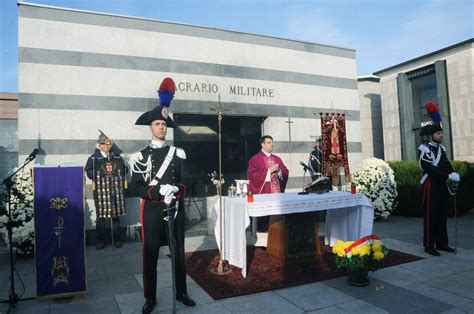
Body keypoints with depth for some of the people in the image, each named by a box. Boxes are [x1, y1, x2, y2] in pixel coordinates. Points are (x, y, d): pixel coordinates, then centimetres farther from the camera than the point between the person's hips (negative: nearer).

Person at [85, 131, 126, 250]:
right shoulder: (93, 158, 5)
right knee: (101, 215, -1)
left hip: (116, 190, 2)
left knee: (116, 215, 7)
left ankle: (117, 239, 17)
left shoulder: (117, 157, 14)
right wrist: (102, 172, -11)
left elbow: (124, 170, 12)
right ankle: (100, 240, 11)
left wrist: (114, 171, -1)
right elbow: (89, 173, -3)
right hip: (101, 190, -2)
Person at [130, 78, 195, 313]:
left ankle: (181, 292, 28)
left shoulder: (178, 153, 6)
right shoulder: (141, 156, 0)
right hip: (152, 210, -2)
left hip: (176, 208, 2)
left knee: (179, 252, 11)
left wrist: (175, 191, -10)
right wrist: (160, 191, -19)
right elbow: (136, 187, -7)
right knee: (150, 255, 7)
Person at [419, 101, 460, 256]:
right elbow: (430, 170, -19)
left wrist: (453, 173, -12)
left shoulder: (441, 149, 13)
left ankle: (441, 243, 22)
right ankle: (429, 245, 5)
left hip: (442, 186, 7)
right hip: (431, 187, -7)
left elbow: (447, 165, 9)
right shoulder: (425, 149, -11)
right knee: (430, 216, -2)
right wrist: (448, 176, -23)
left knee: (442, 216, 12)